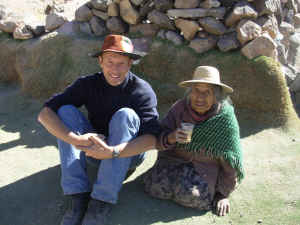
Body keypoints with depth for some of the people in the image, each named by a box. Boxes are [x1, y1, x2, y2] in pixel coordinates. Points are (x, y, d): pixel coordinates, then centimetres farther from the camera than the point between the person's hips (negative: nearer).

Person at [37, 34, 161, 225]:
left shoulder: (143, 91, -16)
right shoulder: (88, 84, -9)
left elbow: (152, 138, -27)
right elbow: (45, 114, -17)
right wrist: (75, 140, -36)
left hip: (128, 154, -2)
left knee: (125, 115, -31)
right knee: (66, 111, -19)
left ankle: (103, 201, -31)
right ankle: (79, 196, -25)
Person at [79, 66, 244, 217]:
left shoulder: (225, 117, -17)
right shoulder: (179, 108, -11)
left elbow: (231, 161, -10)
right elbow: (158, 140, -11)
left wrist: (223, 194, -6)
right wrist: (171, 138, -34)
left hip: (206, 165, -2)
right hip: (176, 158, 2)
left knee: (190, 196, -28)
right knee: (157, 187, -21)